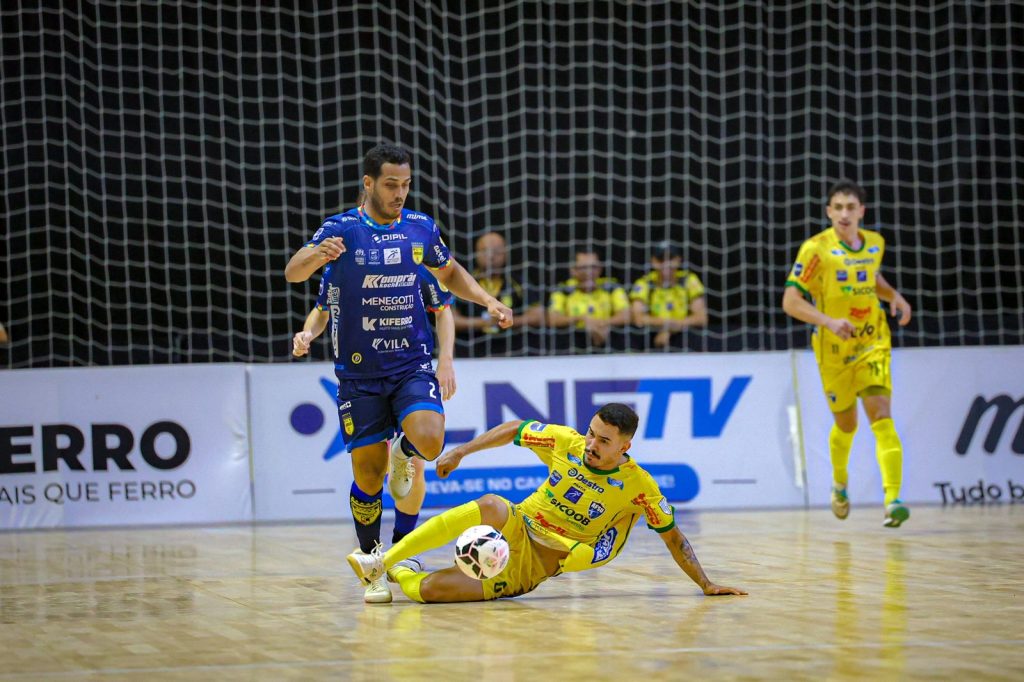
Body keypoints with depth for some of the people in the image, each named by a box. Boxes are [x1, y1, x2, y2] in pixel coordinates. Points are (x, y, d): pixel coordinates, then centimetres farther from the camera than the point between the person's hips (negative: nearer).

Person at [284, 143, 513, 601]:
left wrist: (488, 301, 5)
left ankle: (404, 453, 13)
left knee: (429, 441, -24)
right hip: (358, 372, -2)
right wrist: (316, 255, -44)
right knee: (367, 475, -2)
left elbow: (450, 273, 22)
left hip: (412, 364, 2)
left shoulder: (421, 228, 3)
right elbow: (293, 273, -21)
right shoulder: (342, 230, -7)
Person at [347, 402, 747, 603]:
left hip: (528, 571, -2)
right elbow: (514, 430, 10)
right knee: (493, 506, -38)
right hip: (515, 532, 2)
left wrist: (707, 585, -5)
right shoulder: (565, 442, -6)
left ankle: (399, 573, 4)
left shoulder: (639, 486, -13)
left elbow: (673, 538, -3)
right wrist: (461, 452, 5)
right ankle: (385, 561, -28)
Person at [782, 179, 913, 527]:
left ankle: (892, 500, -24)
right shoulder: (816, 248, -12)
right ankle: (840, 483, 43)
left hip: (872, 344, 2)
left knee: (881, 416, -16)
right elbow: (790, 301, -15)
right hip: (833, 349, -2)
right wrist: (829, 321, -29)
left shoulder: (875, 243, 3)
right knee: (846, 424, 12)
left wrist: (894, 296, 5)